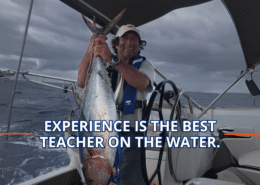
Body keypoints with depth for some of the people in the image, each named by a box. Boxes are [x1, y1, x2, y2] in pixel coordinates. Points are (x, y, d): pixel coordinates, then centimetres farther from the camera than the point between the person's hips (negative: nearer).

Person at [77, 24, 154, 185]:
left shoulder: (144, 65, 4)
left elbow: (142, 83, -21)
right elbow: (81, 82, -6)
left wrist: (112, 59, -28)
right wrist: (91, 51, -18)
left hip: (130, 134, -3)